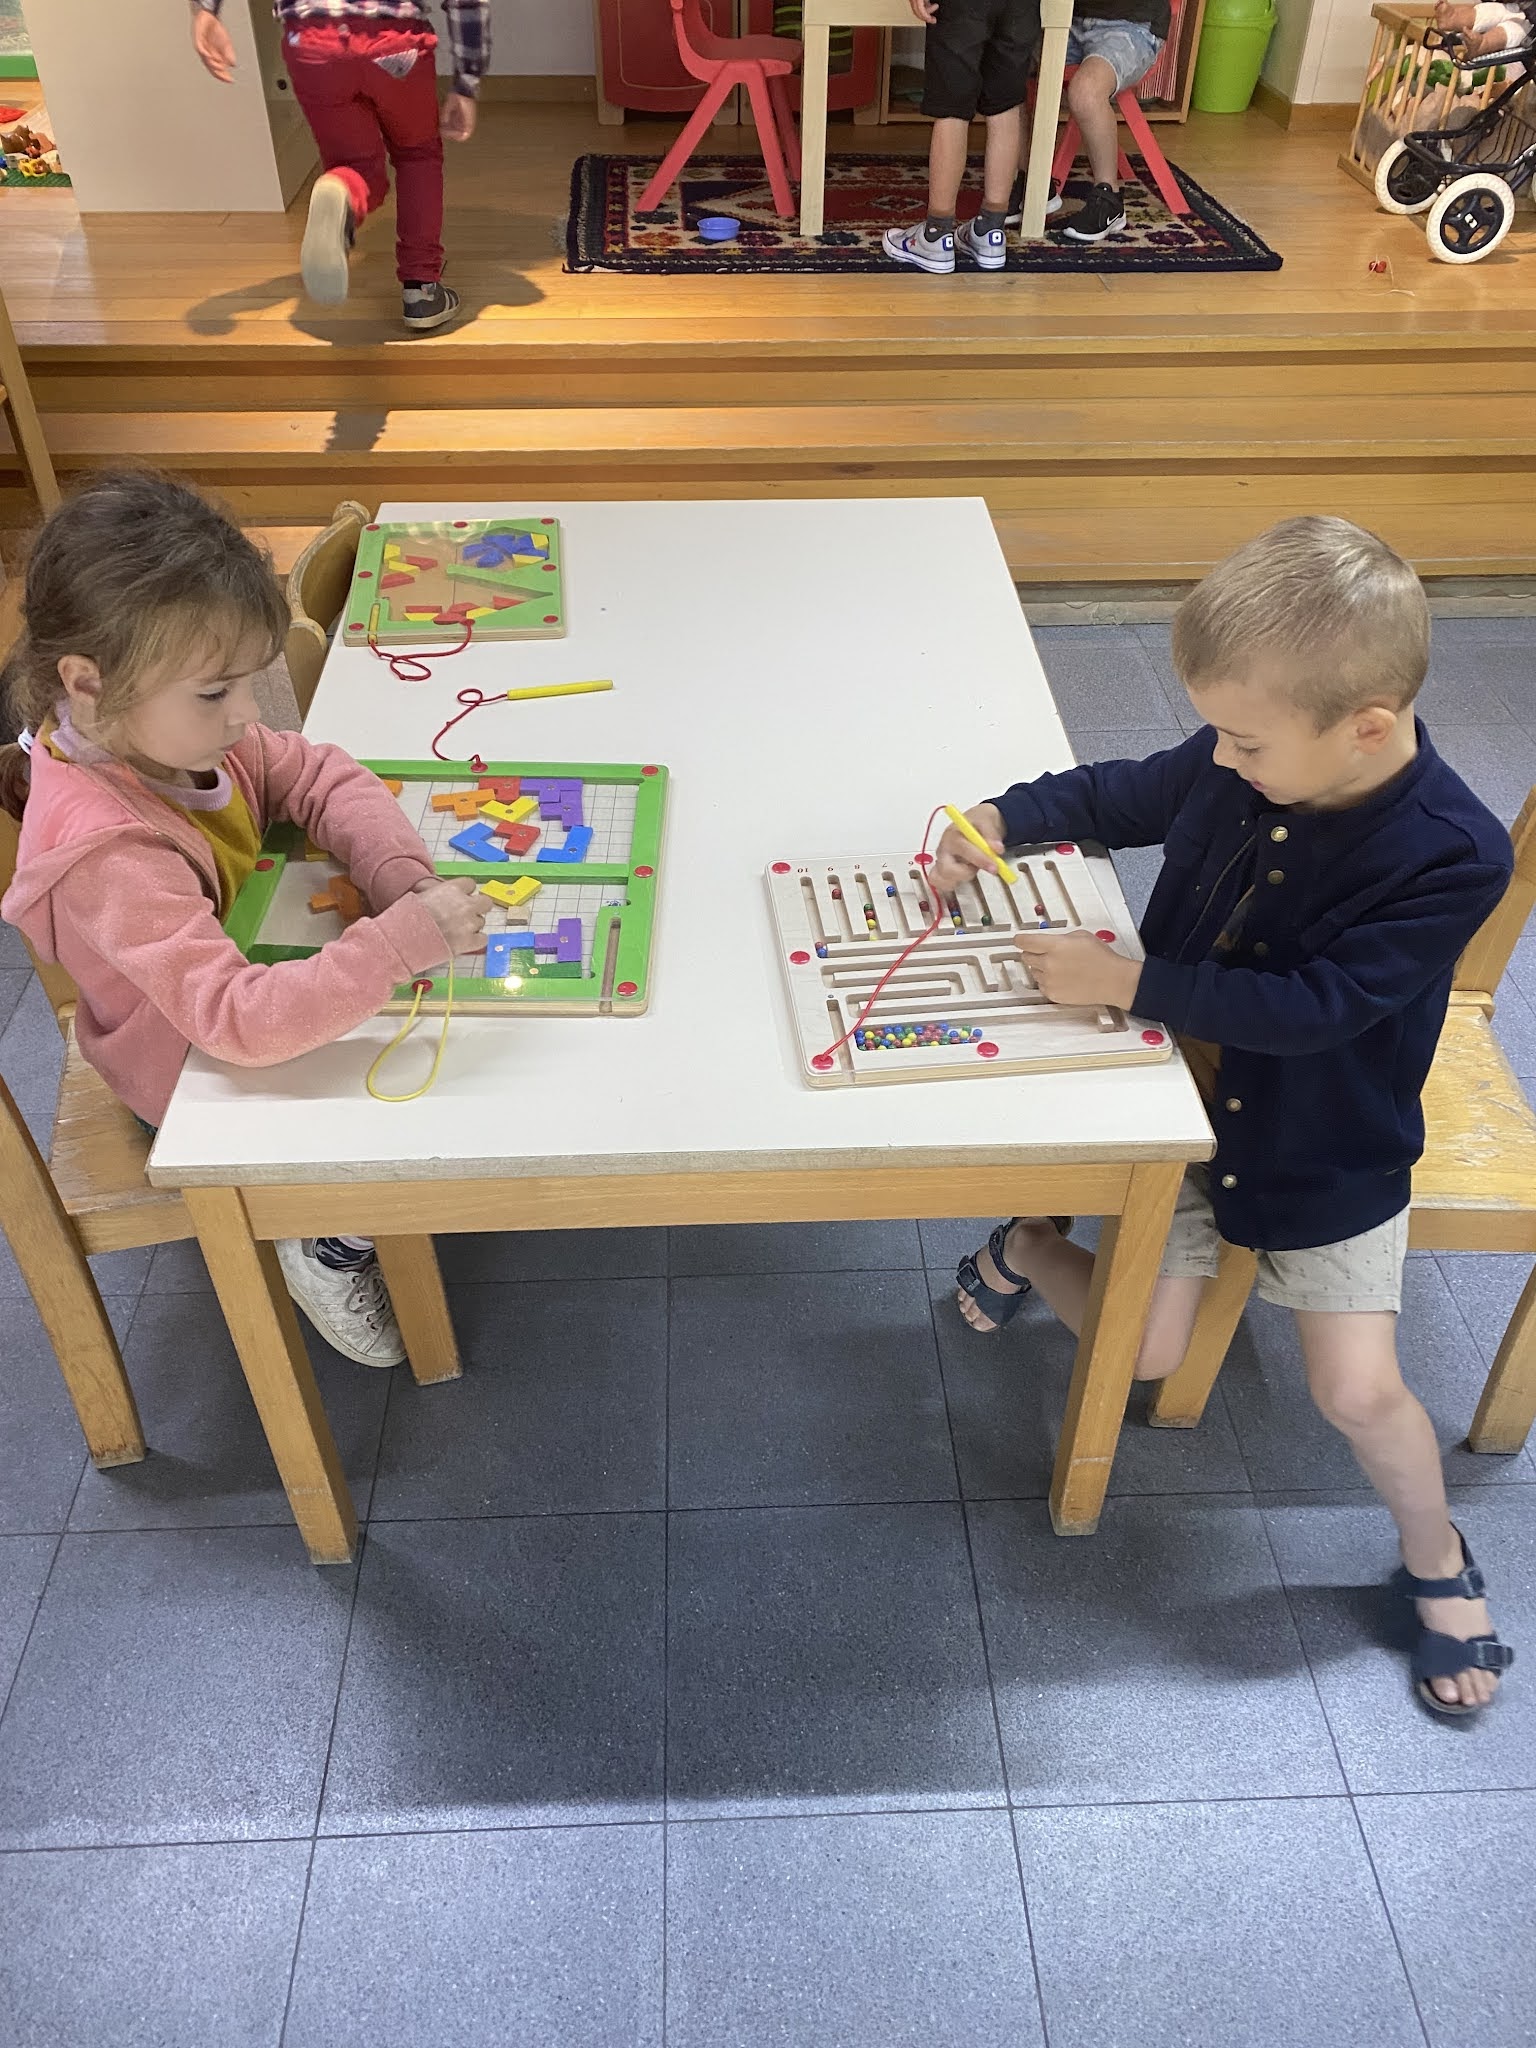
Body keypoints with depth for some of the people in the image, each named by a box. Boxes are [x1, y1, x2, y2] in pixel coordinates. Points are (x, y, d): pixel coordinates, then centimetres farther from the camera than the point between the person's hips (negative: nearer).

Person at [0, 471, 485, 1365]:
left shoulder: (165, 728, -17)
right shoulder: (108, 852, -41)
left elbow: (322, 777, -9)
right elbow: (240, 1020, -48)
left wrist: (403, 877, -27)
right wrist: (402, 942, -54)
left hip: (267, 979, 8)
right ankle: (329, 1247, 18)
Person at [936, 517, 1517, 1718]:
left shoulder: (1453, 856, -27)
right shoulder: (1236, 764, -14)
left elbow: (1313, 1004, -31)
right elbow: (1122, 796, 6)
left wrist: (1128, 980, -33)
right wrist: (1003, 821, -10)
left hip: (1331, 1146, -2)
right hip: (1186, 1096, 3)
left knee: (1358, 1389, -4)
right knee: (1145, 1350, 1)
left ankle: (1437, 1559, 26)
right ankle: (1030, 1250, 33)